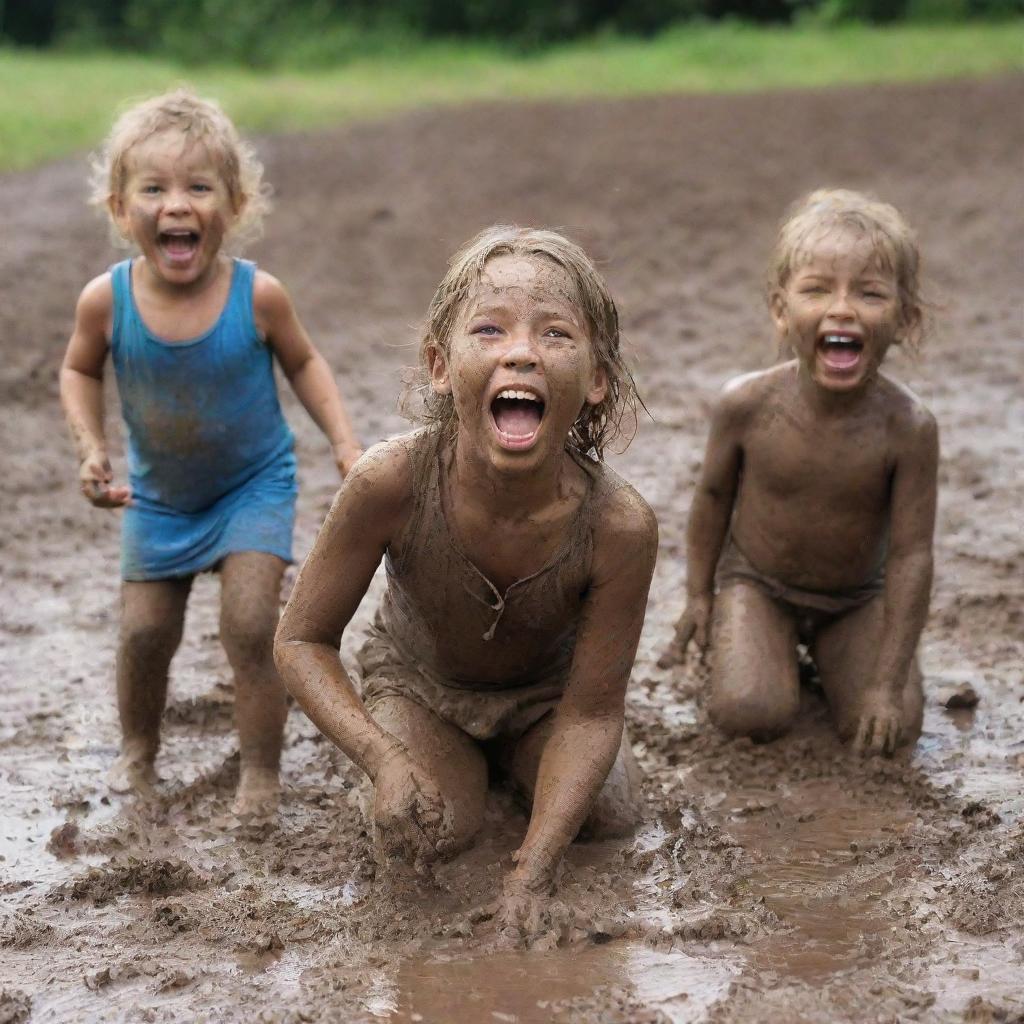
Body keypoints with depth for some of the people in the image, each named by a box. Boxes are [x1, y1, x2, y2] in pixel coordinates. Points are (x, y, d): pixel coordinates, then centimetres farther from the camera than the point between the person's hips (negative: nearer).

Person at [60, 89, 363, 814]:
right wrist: (92, 450, -15)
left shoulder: (257, 296, -25)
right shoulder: (107, 300, -22)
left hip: (254, 484, -2)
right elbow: (80, 373, -1)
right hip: (157, 495, 2)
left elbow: (303, 362, -4)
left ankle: (261, 780, 6)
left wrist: (345, 442, -13)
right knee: (144, 633, 7)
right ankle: (138, 753, 36)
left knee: (251, 629, -11)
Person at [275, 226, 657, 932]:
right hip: (420, 681, -1)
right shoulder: (391, 483, -38)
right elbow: (303, 640, -23)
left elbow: (592, 710, -25)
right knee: (431, 835, -19)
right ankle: (463, 761, 18)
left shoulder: (620, 525, -37)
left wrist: (534, 868, -35)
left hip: (543, 691, 1)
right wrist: (385, 758, -39)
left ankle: (507, 755, 20)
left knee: (611, 813, -13)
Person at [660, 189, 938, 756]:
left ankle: (823, 649, 18)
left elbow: (911, 555, -20)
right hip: (756, 581, -1)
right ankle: (733, 640, 14)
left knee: (888, 728, -13)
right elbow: (714, 495, -2)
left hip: (857, 597, 1)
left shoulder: (907, 427, -25)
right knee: (749, 714, -21)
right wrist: (699, 595, 6)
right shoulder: (747, 405, -22)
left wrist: (888, 682, -20)